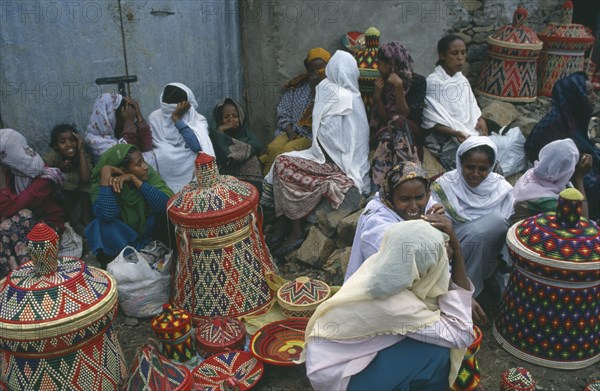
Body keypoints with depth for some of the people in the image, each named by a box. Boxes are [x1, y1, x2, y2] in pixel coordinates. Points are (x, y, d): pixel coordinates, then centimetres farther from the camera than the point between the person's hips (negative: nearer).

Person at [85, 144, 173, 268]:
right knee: (104, 224, -30)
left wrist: (134, 179, -34)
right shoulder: (102, 183, -21)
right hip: (120, 240, -1)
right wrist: (105, 173, -36)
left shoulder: (149, 174, -16)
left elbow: (167, 203, -32)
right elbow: (107, 215, -40)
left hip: (149, 231, 2)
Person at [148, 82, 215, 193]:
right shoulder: (155, 117, 4)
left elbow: (197, 146, -19)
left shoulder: (198, 120, -3)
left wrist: (177, 119, -17)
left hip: (190, 178, -2)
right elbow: (148, 144, 1)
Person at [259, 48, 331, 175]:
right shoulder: (297, 86, 10)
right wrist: (290, 133, -8)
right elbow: (283, 114, 8)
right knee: (274, 147, -26)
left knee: (289, 149, -30)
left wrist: (315, 88, -12)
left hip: (313, 135, -3)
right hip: (292, 130, 3)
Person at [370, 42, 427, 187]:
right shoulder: (383, 83, 6)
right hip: (388, 133, 2)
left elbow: (405, 114, -12)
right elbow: (384, 119, 2)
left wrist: (398, 86, -19)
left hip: (412, 134, -2)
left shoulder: (417, 81, -3)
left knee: (398, 121, -35)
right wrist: (377, 96, -11)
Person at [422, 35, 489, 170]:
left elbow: (471, 109, 20)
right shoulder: (433, 82, -9)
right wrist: (455, 133, -24)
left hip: (470, 135, 7)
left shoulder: (462, 79, 14)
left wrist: (480, 119, -2)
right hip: (445, 141, -7)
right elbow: (431, 122, -12)